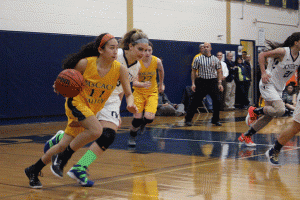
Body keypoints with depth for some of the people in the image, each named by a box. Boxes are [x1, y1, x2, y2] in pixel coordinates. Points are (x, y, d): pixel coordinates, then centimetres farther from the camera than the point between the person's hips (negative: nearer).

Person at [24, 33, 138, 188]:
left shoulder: (120, 69, -13)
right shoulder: (85, 63, -17)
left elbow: (128, 94, -6)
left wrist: (130, 104, -28)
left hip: (92, 110, 4)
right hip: (77, 102, -4)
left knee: (63, 146, 4)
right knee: (96, 130, -30)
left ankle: (33, 171, 23)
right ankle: (64, 157, -11)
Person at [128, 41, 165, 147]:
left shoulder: (157, 61, -14)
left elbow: (161, 72, 10)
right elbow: (134, 82, -27)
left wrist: (161, 84, 21)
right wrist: (143, 84, -47)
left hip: (152, 92, 1)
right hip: (139, 92, -1)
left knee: (149, 118, -17)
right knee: (137, 118, -8)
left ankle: (143, 123, 23)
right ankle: (132, 137, 21)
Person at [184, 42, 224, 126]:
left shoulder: (215, 59, 7)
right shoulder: (198, 59, 2)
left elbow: (219, 71, 9)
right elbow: (193, 71, 4)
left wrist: (219, 83, 0)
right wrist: (193, 83, -3)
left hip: (213, 81, 2)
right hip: (202, 81, -2)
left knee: (217, 101, -2)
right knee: (195, 101, -1)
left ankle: (216, 120, 13)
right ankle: (188, 119, 6)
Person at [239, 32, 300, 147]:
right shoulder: (283, 51, -16)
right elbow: (262, 55, -12)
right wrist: (263, 72, -23)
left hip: (279, 89, 8)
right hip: (268, 84, -8)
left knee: (269, 117, 7)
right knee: (280, 110, -25)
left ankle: (245, 136, 20)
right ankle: (255, 111, -2)